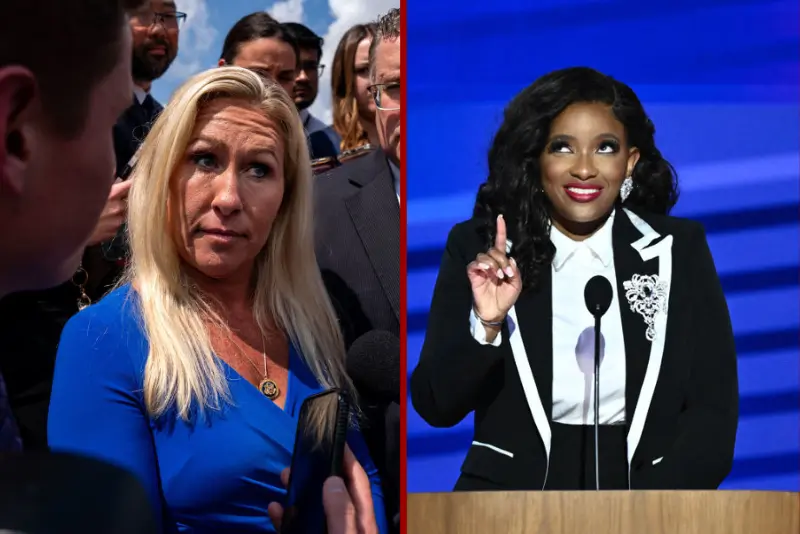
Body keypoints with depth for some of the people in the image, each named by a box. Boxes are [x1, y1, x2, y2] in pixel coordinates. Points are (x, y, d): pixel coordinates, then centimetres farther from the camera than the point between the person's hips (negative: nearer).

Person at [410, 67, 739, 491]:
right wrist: (487, 323, -17)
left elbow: (714, 411, 1)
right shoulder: (477, 248, 2)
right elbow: (436, 406, 0)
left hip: (649, 487, 1)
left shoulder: (679, 250, 4)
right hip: (513, 488, -1)